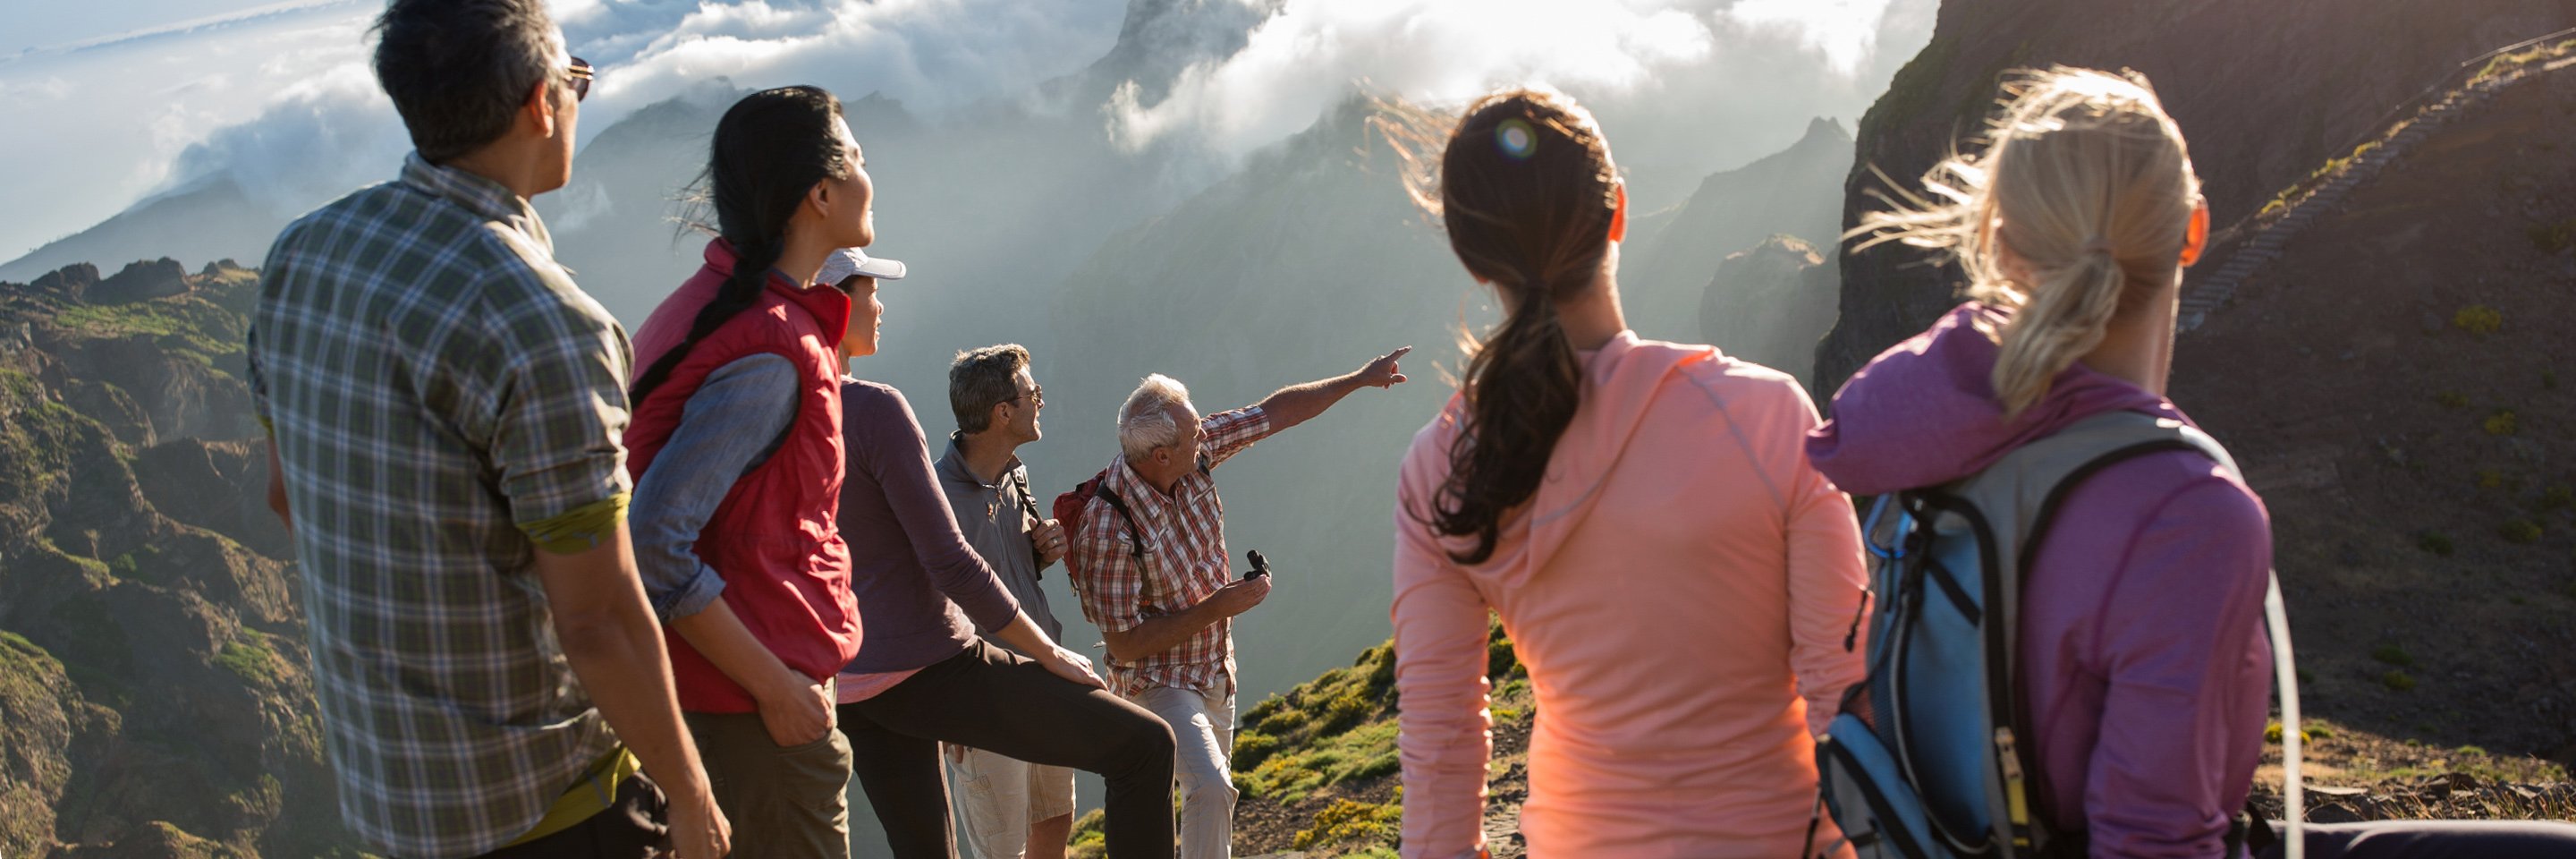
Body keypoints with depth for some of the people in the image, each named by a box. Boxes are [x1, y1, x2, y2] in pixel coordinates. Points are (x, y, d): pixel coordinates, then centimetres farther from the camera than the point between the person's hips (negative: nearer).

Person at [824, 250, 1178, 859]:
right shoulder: (874, 411, -19)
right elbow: (950, 563, -19)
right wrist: (1050, 655, -8)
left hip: (846, 688, 9)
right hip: (929, 672, -9)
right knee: (1144, 745, 1)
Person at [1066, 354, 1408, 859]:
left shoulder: (1196, 452, -13)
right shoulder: (1108, 531, -32)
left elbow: (1275, 413, 0)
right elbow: (1126, 645, -26)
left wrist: (1359, 379, 4)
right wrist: (1216, 608, -27)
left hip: (1215, 671, 8)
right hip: (1159, 683, -7)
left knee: (1212, 790, 22)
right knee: (1211, 788, -27)